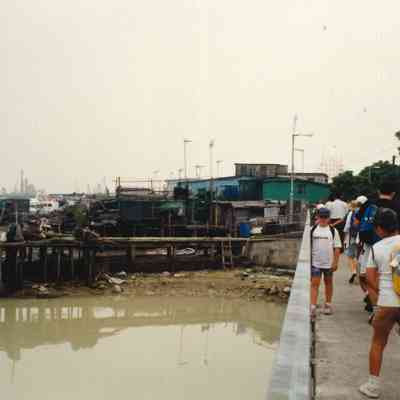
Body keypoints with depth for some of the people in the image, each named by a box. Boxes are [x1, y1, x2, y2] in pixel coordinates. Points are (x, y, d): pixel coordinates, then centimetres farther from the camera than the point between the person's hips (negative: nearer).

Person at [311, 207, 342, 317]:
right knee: (314, 284, -5)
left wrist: (335, 262, -7)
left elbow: (337, 248, -2)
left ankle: (328, 305, 28)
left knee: (328, 283, 14)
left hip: (329, 263, 0)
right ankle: (313, 307, -5)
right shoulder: (313, 230, 1)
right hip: (315, 263, 0)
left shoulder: (333, 231, -2)